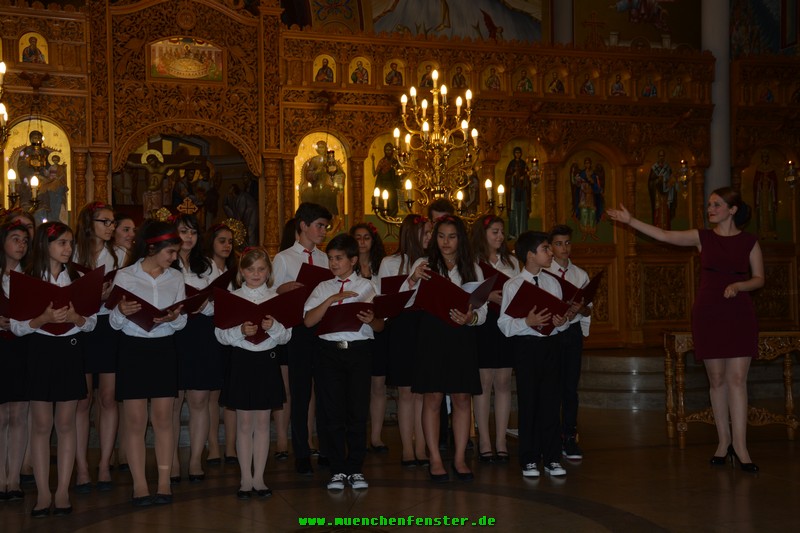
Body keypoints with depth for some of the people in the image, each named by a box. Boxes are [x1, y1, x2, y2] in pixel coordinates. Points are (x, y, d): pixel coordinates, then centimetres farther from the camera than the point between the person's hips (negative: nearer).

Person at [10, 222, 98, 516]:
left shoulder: (77, 279, 7)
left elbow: (92, 321, 4)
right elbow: (16, 326, -6)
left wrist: (75, 317, -17)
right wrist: (44, 319, -22)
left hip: (70, 351, 2)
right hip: (41, 351, -2)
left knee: (66, 424, 4)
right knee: (41, 425, 1)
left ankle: (63, 491, 9)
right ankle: (43, 493, 6)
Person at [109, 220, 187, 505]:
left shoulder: (175, 278, 5)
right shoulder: (125, 276, -4)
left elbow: (182, 322, 5)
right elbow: (114, 323, -4)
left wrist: (172, 318, -17)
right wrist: (122, 312, -26)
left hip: (164, 349, 3)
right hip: (133, 349, -2)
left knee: (163, 419, 3)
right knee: (135, 420, -1)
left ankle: (164, 483, 8)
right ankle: (139, 485, 4)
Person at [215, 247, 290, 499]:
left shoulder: (276, 299, 4)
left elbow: (286, 336, 0)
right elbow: (220, 333, -6)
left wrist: (273, 327, -20)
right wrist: (241, 331, -22)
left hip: (267, 361, 1)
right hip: (242, 361, -1)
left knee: (263, 422, 7)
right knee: (244, 423, 4)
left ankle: (259, 477, 14)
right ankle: (245, 478, 12)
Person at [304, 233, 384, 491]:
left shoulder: (366, 287, 7)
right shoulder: (323, 288, 11)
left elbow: (380, 326, 3)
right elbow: (308, 321, -2)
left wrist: (371, 320, -19)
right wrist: (331, 299, -11)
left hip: (359, 350, -1)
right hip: (328, 350, 1)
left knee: (358, 412, 0)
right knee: (332, 413, 3)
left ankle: (356, 470, 11)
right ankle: (338, 470, 12)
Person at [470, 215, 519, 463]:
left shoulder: (512, 262, 15)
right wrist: (487, 297, -18)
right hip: (482, 323, -4)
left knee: (503, 381, 3)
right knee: (483, 381, -2)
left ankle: (500, 439, 7)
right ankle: (484, 441, 2)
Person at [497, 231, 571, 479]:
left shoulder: (552, 283, 12)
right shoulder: (512, 285, -3)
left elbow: (561, 317, 13)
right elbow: (505, 324, -8)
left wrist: (562, 322, -9)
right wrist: (527, 322, -23)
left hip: (550, 344, 4)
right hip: (526, 345, -4)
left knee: (551, 401, 4)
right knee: (527, 402, 1)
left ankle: (551, 458, 12)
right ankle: (529, 460, 10)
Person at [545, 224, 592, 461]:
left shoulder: (580, 275, 11)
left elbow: (588, 311, 11)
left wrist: (581, 307, -11)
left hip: (573, 331, 3)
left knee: (570, 386, 3)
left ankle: (569, 438, 9)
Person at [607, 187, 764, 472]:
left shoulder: (749, 242, 2)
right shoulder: (702, 237, 3)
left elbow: (759, 278, 5)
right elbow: (663, 235, -4)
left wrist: (738, 285, -15)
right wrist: (630, 220, -11)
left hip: (739, 315, -1)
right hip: (707, 314, 1)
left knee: (737, 379, -7)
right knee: (717, 379, 5)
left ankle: (740, 446, -7)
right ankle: (724, 441, 14)